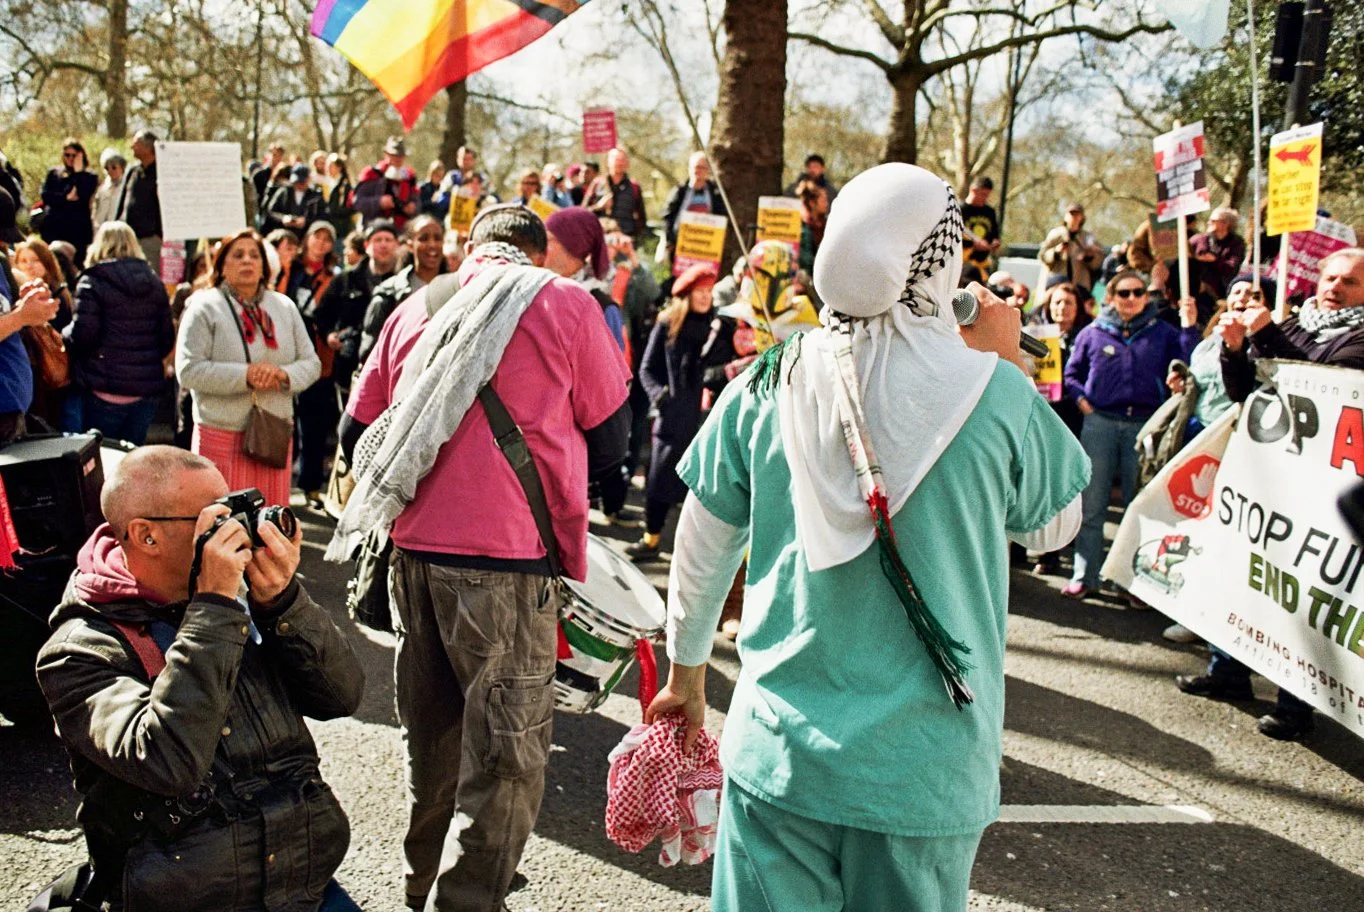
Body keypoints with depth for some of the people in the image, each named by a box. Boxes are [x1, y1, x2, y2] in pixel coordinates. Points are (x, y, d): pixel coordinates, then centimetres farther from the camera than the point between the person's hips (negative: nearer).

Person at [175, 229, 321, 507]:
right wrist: (245, 375, -18)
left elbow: (311, 363, 11)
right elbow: (188, 371, -10)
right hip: (222, 435, -4)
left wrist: (284, 375, -11)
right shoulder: (205, 307, -1)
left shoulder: (285, 307, 13)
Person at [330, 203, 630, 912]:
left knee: (431, 736, 21)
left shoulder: (417, 307, 11)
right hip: (506, 562, -6)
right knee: (507, 756, 4)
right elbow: (609, 440, 4)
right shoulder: (565, 304, -1)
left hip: (412, 550, 6)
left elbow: (356, 433, 13)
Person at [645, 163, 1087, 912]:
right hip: (927, 768, -1)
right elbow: (1053, 525, 7)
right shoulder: (996, 394, -12)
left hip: (778, 753, 1)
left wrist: (685, 672, 21)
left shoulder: (767, 385, -6)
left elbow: (701, 551, 4)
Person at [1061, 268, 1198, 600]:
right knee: (1091, 504, 4)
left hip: (1143, 425, 0)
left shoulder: (1163, 333, 7)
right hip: (1100, 423, 1)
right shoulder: (1093, 333, 8)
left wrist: (1190, 328, -9)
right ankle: (1084, 575, 12)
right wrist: (1081, 400, -1)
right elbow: (1072, 372, 15)